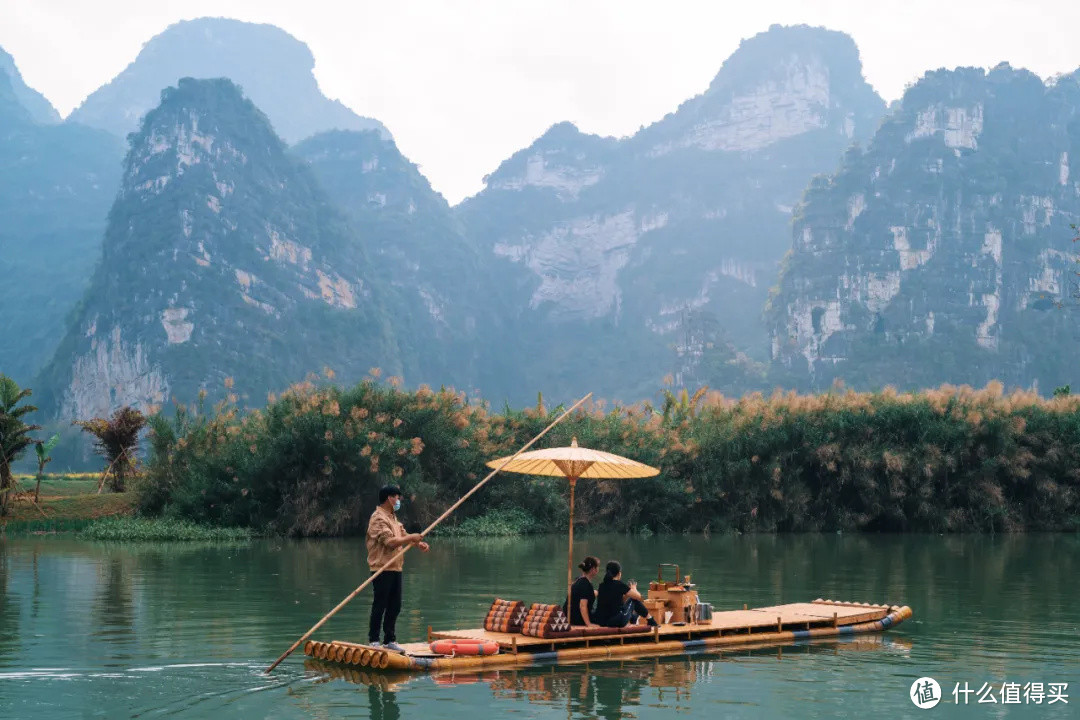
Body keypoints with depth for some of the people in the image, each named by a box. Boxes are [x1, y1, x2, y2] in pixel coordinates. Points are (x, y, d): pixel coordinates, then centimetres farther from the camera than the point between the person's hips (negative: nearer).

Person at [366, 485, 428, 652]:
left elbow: (403, 535, 16)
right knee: (380, 605, -3)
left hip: (395, 568, 9)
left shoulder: (393, 517, 19)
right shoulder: (379, 518, -14)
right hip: (382, 568, -9)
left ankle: (390, 640, 19)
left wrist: (418, 543, -1)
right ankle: (373, 640, 5)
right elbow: (390, 541, -23)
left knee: (395, 606, 11)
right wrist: (411, 538, -18)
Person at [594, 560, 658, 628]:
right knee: (634, 600, 16)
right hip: (617, 622, -6)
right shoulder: (619, 585, -8)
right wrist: (634, 589, 24)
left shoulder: (602, 586, 8)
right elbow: (638, 596, 2)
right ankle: (650, 620, 28)